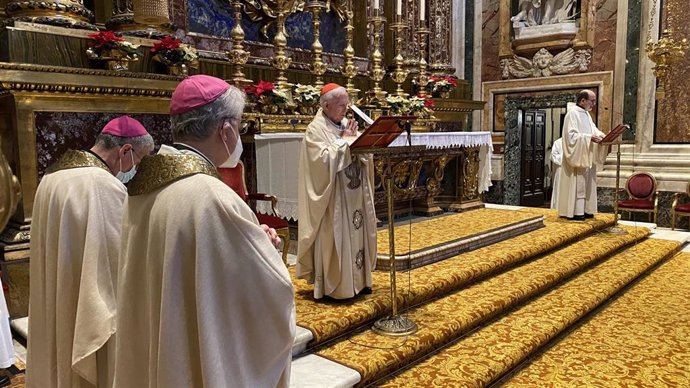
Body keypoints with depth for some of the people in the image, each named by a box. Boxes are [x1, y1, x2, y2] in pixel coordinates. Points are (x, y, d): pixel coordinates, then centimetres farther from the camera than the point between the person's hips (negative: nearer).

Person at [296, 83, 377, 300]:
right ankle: (333, 286, 9)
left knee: (356, 234, 12)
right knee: (335, 238, -2)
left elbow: (363, 154, 12)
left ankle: (357, 280, 24)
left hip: (354, 194, 8)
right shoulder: (315, 130, -10)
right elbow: (324, 159, -22)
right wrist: (344, 140, -14)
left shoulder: (346, 125, 12)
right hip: (333, 196, -7)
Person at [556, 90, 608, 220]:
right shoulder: (572, 113, -13)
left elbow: (593, 129, 17)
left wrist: (601, 136, -3)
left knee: (586, 183, 9)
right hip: (577, 157, -10)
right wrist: (589, 138, -26)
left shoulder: (586, 114, 16)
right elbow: (571, 135, -21)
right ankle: (573, 212, -3)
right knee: (577, 183, -7)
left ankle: (583, 210, 14)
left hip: (586, 157, 10)